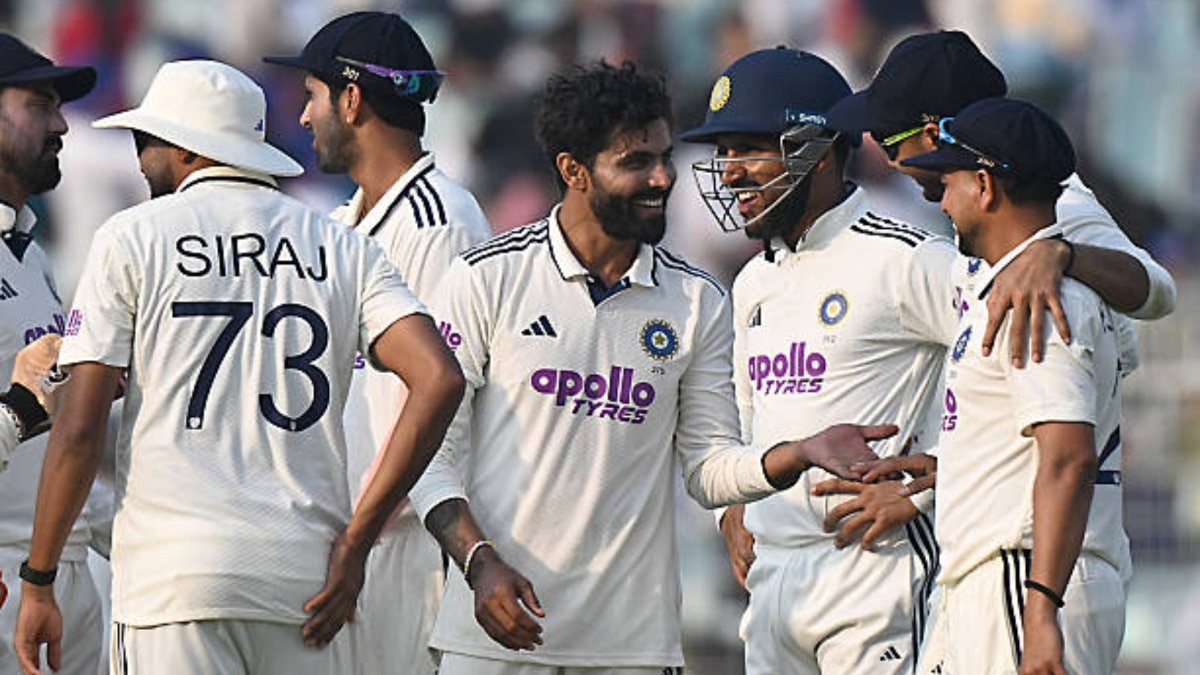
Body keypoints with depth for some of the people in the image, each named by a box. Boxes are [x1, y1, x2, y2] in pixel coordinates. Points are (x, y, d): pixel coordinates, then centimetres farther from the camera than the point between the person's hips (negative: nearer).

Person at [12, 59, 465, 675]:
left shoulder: (132, 238, 3)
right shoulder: (344, 250, 12)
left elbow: (79, 429, -3)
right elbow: (440, 380, -3)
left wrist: (38, 583, 5)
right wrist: (354, 542, 0)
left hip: (177, 573, -4)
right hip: (303, 573, 4)